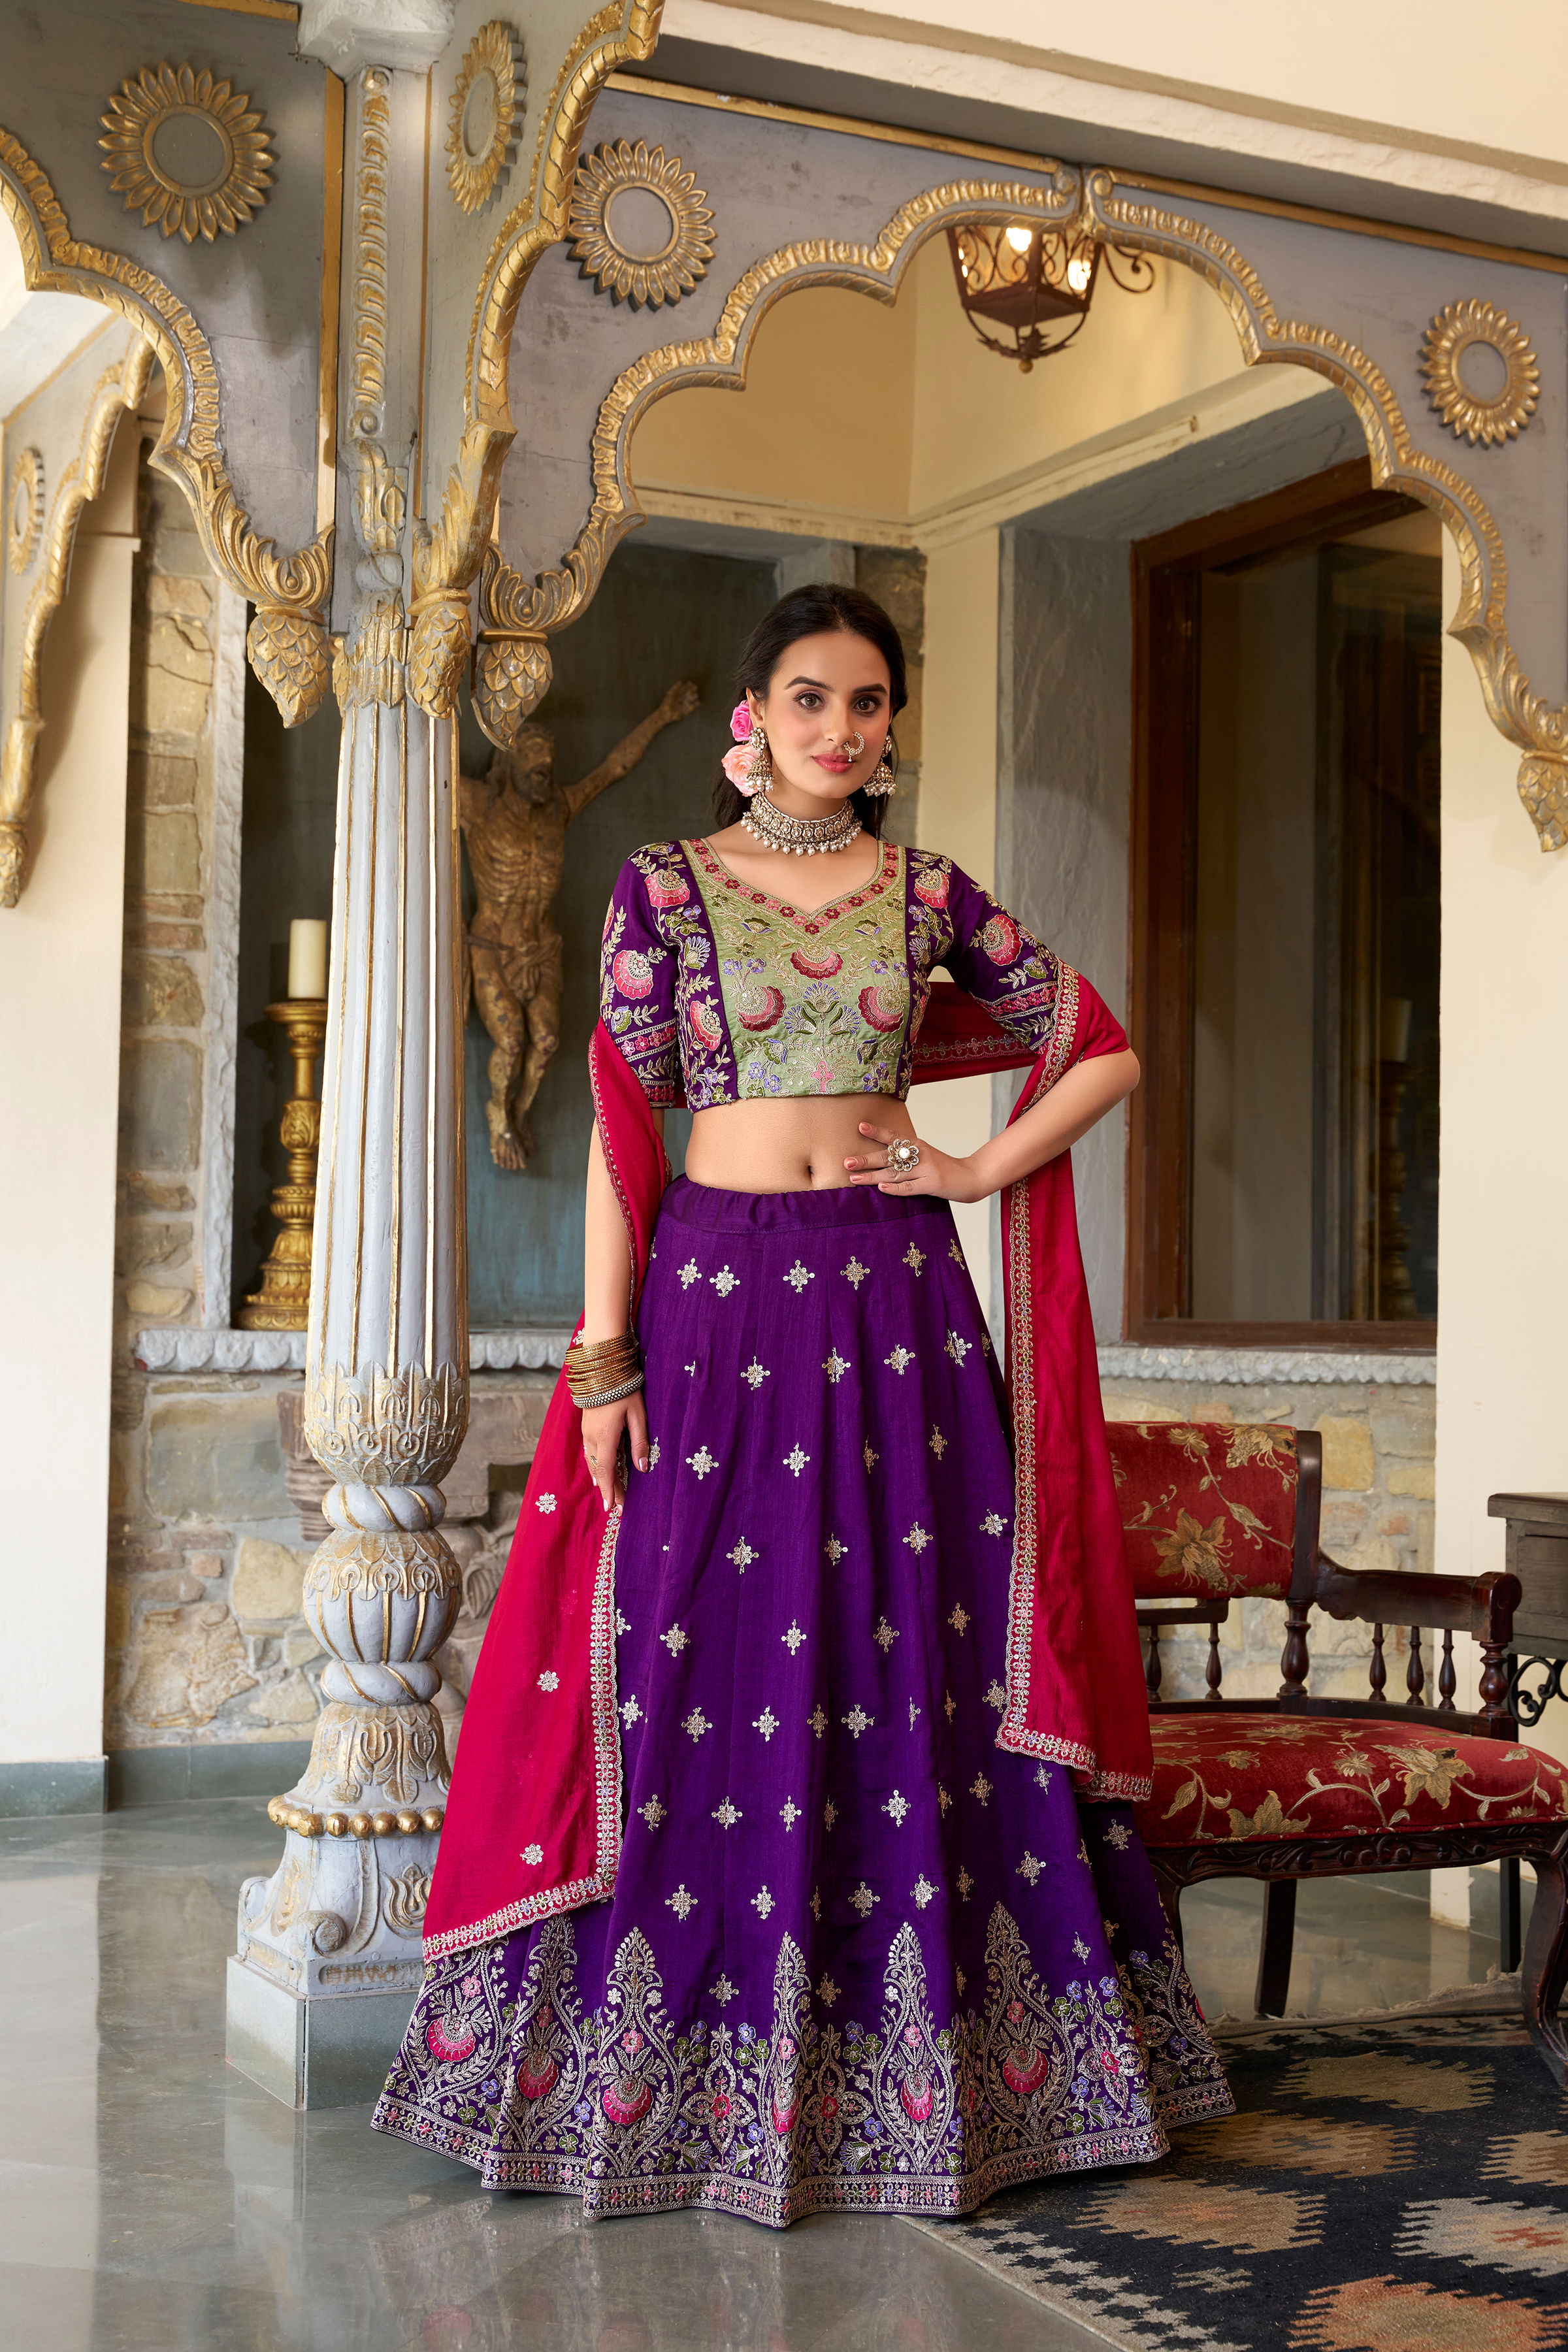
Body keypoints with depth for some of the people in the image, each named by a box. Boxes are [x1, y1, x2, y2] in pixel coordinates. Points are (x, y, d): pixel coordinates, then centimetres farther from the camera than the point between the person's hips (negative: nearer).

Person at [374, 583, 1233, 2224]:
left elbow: (1104, 1054, 15)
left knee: (914, 1673, 3)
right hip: (716, 1294, -2)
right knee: (700, 1678, -2)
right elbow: (619, 1127, -1)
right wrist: (605, 1356, -7)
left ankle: (916, 2066, 14)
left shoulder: (929, 896, 8)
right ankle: (679, 2059, 12)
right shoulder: (664, 885, 3)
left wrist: (983, 1171, 3)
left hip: (896, 1304, 2)